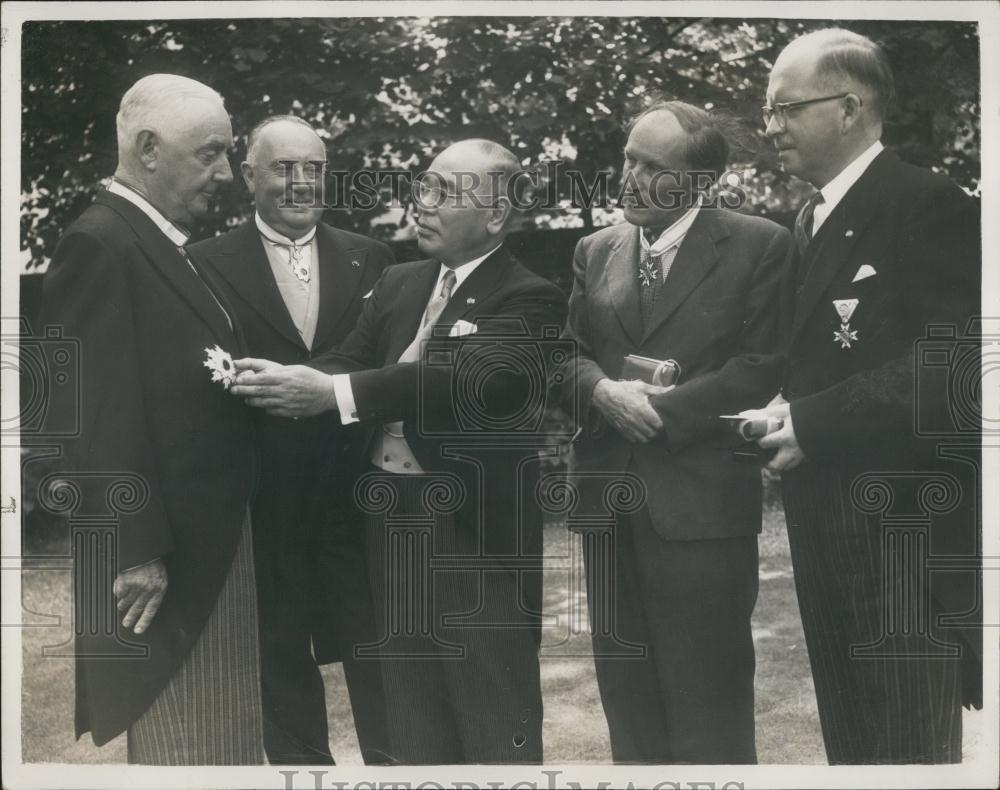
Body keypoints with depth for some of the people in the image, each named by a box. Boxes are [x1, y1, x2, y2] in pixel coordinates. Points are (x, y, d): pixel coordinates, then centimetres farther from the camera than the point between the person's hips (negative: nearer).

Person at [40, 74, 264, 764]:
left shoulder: (169, 247, 14)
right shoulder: (100, 244, -16)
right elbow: (103, 415, -20)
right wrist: (136, 552, -21)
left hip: (216, 541, 9)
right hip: (164, 551, -9)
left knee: (228, 738, 17)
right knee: (182, 745, 2)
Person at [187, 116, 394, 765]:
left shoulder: (369, 259, 7)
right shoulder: (208, 265, -1)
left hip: (357, 491, 2)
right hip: (264, 499, -1)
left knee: (376, 642, 11)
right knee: (281, 653, 11)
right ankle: (300, 761, 26)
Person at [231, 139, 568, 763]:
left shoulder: (528, 300, -11)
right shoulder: (398, 285, 12)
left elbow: (470, 380, -27)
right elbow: (350, 363, 2)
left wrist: (334, 393, -33)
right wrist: (287, 384, -20)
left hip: (476, 533, -7)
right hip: (394, 523, 7)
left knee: (497, 733, 5)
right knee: (415, 728, 19)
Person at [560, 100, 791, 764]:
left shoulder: (759, 245, -4)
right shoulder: (596, 250, 12)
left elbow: (765, 364, -9)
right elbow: (570, 354, 10)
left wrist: (662, 410, -14)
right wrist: (605, 392, -12)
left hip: (701, 498, -5)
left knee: (707, 691, 3)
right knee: (625, 684, 14)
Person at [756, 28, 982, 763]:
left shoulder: (933, 206, -11)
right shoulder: (810, 220, 16)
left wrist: (812, 422, -21)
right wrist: (786, 410, 1)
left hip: (906, 515, -8)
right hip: (823, 514, 8)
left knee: (910, 746, -1)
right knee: (849, 737, 16)